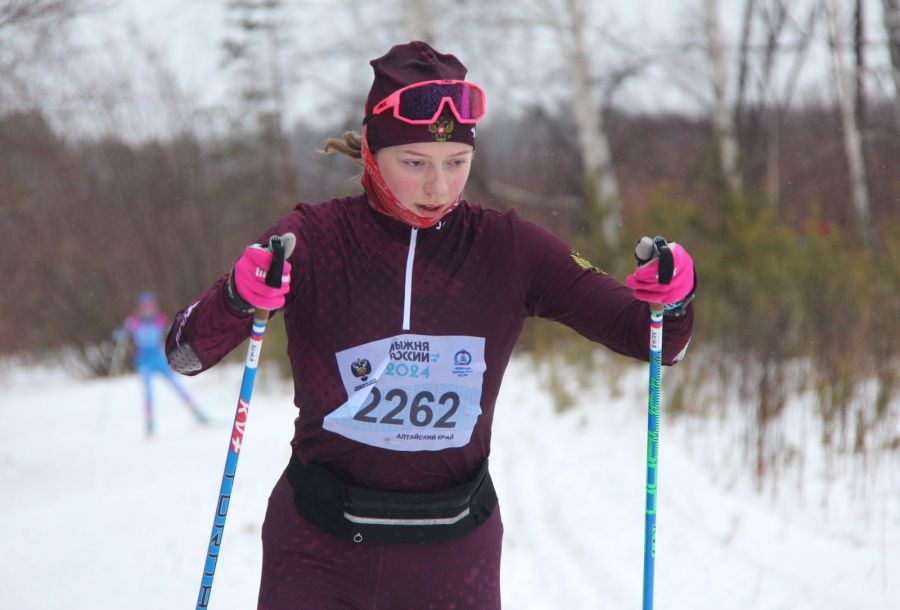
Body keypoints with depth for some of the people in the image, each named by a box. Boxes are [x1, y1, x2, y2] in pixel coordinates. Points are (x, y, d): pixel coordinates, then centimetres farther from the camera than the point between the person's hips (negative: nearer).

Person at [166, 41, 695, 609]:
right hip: (319, 548, -1)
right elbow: (186, 353, -13)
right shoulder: (315, 239, -8)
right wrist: (238, 299, -34)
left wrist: (672, 302, -25)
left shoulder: (509, 250, -3)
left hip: (453, 554, 1)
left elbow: (652, 340, -2)